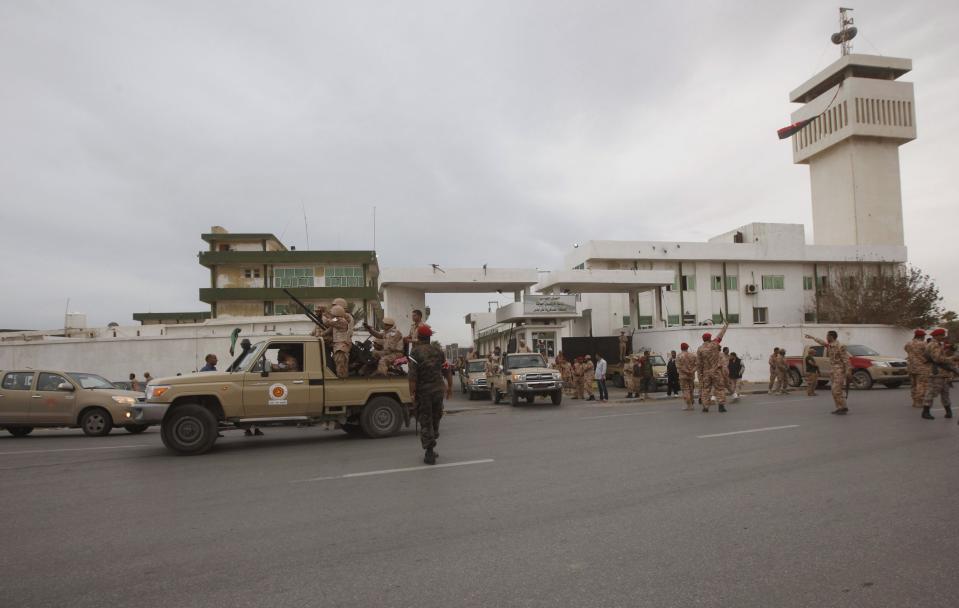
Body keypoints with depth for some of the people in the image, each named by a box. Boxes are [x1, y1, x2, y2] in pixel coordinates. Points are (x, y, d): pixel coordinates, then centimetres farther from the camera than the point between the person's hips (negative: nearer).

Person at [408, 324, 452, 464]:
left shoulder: (415, 352, -9)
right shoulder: (438, 350, 7)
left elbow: (413, 375, -16)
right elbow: (447, 370, 8)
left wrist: (412, 393, -13)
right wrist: (450, 387, 17)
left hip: (423, 391, -4)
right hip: (438, 390, 4)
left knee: (425, 421, 3)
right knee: (435, 419, 18)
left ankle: (429, 453, 0)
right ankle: (431, 449, 27)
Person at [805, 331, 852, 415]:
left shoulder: (840, 346, -14)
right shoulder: (830, 345, 10)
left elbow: (846, 360, -17)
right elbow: (822, 343, 32)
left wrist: (848, 372, -20)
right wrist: (812, 338, 42)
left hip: (839, 371, -9)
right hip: (832, 370, 9)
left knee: (837, 390, -13)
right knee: (835, 390, 9)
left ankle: (843, 408, -8)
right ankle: (839, 408, 14)